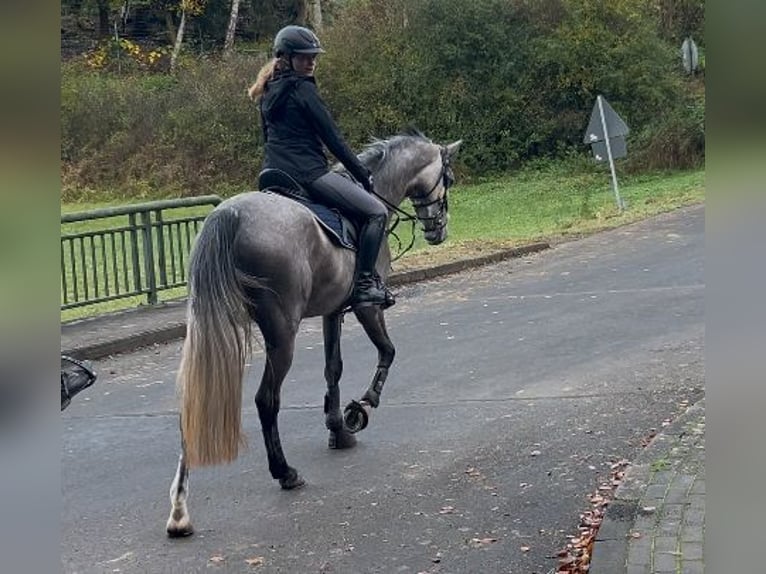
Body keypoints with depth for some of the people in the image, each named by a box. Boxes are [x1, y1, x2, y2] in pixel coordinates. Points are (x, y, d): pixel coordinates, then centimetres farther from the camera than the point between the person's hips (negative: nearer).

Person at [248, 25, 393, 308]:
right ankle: (364, 284, -12)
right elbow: (333, 139, -9)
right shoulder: (303, 89, -10)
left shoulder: (268, 92, 16)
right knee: (376, 212, -8)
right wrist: (363, 175, -2)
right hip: (308, 173, -9)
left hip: (274, 174, 9)